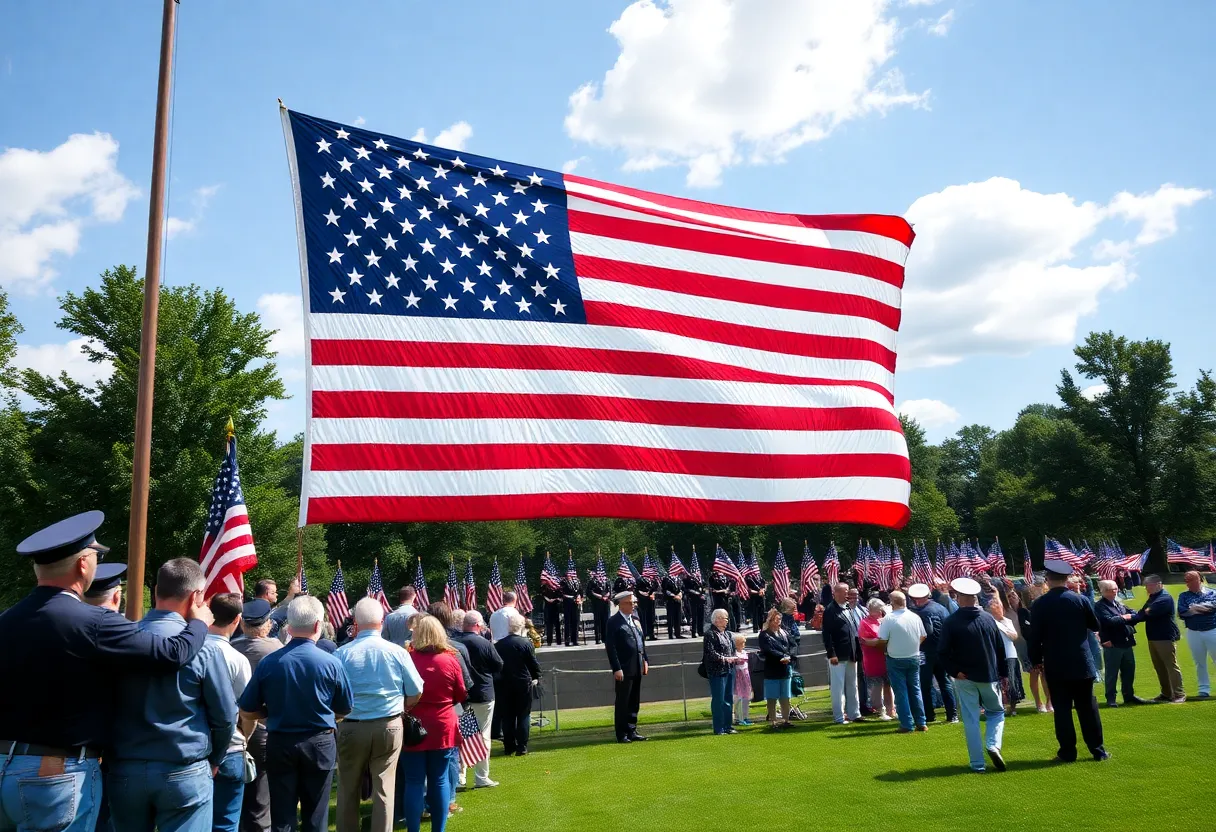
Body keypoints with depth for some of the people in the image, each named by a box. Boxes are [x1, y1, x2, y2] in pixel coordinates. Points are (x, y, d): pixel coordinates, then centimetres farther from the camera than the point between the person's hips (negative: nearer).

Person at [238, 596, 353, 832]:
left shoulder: (268, 662, -10)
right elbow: (344, 710, 1)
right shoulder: (331, 663, -12)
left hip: (280, 743, 1)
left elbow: (248, 711, -2)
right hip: (319, 743, -1)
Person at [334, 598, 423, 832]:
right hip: (389, 727, 0)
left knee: (348, 789, 16)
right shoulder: (398, 652, -7)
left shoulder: (342, 654, -10)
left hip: (351, 727, 0)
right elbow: (415, 693, -1)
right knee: (384, 789, 8)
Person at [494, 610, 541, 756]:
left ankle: (509, 746, 16)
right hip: (523, 684, -3)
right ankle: (521, 747, 3)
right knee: (523, 716, 4)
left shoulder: (498, 645, -3)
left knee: (507, 716, 11)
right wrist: (537, 678, 10)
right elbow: (534, 664, -5)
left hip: (504, 685, 3)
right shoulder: (526, 644, -12)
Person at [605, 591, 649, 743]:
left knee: (634, 702, 12)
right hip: (624, 669, -7)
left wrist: (645, 660, 11)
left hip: (637, 668, 7)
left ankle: (632, 731, 21)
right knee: (622, 702, 0)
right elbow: (610, 647, -13)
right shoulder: (613, 622, -8)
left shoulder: (635, 620, 14)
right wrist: (616, 669, -17)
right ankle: (622, 735, 8)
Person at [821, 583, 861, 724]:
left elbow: (854, 629, 18)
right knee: (838, 687, 1)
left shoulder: (848, 608, 13)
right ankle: (839, 717, 8)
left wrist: (856, 651, 12)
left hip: (851, 655, 8)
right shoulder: (830, 610, -11)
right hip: (838, 656, -8)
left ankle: (854, 714, 26)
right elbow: (827, 634, -14)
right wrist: (831, 654, -18)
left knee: (852, 686, 16)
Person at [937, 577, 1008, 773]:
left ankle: (977, 763, 7)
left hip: (965, 677, -2)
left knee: (971, 720, 5)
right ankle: (993, 745, -2)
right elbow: (1000, 649, 4)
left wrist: (955, 671, -7)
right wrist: (1002, 674, 11)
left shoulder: (951, 622, -11)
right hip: (989, 676, 2)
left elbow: (942, 651, -16)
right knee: (996, 712, 21)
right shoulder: (989, 619, -2)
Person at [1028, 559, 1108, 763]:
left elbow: (1035, 636, -6)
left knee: (1061, 709, 3)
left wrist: (1036, 660, 6)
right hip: (1081, 663, 2)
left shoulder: (1039, 604, -8)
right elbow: (1095, 625, 10)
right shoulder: (1080, 600, -4)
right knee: (1088, 707, 10)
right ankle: (1098, 750, 15)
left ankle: (1068, 752, 6)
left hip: (1055, 665, -2)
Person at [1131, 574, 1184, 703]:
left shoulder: (1165, 598, -15)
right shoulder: (1152, 597, 16)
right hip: (1153, 638, 9)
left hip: (1166, 637, -9)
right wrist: (1131, 620, -6)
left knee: (1171, 666, -4)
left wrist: (1132, 617, -17)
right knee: (1159, 668, 12)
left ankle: (1179, 694, 2)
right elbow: (1143, 613, 11)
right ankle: (1166, 694, 20)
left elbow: (1149, 613, -24)